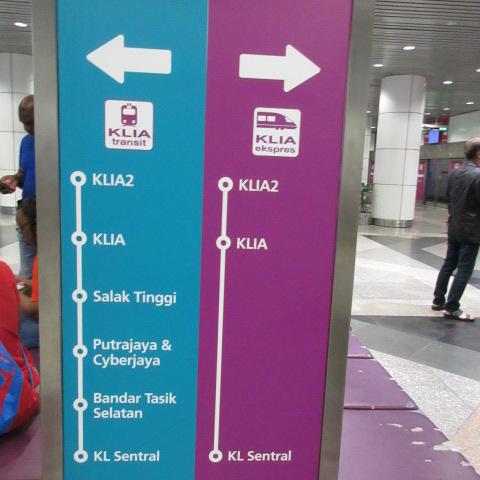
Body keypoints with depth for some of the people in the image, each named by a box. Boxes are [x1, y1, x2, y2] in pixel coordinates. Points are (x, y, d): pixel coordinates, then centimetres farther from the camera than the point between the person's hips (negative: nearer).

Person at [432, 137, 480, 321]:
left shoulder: (455, 173, 5)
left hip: (454, 228, 8)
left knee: (448, 265, 15)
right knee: (464, 270, -1)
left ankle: (438, 300, 21)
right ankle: (451, 308, 2)